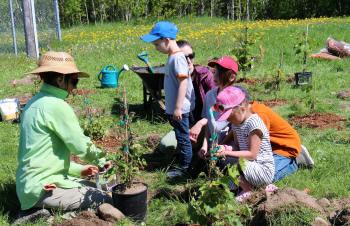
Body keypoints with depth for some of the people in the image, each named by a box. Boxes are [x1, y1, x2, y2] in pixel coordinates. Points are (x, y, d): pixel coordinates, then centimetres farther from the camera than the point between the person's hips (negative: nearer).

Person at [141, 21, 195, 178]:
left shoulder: (177, 57, -19)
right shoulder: (173, 57, 10)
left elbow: (183, 83, -24)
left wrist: (178, 108, -23)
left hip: (180, 109, -9)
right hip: (174, 108, 10)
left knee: (183, 137, 2)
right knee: (181, 137, 17)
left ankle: (185, 168, 13)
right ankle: (184, 164, 29)